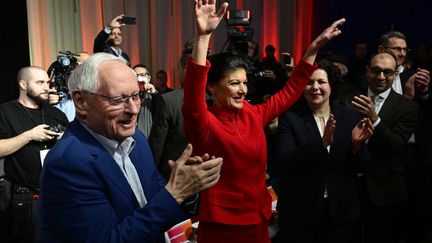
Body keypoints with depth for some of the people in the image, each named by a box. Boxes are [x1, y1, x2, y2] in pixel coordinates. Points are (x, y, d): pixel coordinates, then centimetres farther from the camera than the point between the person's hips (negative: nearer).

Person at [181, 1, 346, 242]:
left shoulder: (253, 114, 3)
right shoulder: (204, 123, -15)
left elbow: (289, 92, 12)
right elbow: (192, 100, -35)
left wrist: (316, 46, 9)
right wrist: (203, 36, -45)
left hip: (259, 222, 6)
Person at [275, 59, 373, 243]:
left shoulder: (350, 116, 0)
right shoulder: (290, 116, -7)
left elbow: (361, 168, 1)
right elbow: (284, 162, -18)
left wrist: (357, 145, -19)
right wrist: (322, 143, -29)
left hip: (341, 210, 3)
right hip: (299, 210, -2)